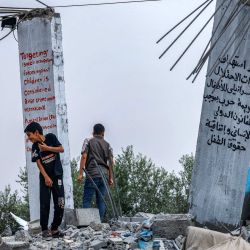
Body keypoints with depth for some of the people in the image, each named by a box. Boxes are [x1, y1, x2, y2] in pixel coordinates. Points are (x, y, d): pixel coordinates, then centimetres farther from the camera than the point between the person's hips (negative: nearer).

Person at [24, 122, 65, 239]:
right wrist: (46, 177, -15)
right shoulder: (35, 146, 2)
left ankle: (54, 228, 8)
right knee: (45, 204, -7)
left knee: (60, 204, -3)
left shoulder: (51, 137, 0)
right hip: (45, 177, 0)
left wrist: (47, 148, -12)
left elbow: (61, 149, -3)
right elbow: (38, 163, -5)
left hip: (57, 175, 0)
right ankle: (44, 229, -1)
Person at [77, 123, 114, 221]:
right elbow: (111, 162, 9)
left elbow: (84, 157, -5)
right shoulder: (107, 145, 15)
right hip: (104, 174, 4)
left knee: (87, 200, -3)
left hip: (92, 174, -4)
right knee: (101, 200, 5)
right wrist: (110, 178, 12)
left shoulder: (88, 141, 6)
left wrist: (80, 173, -6)